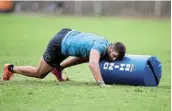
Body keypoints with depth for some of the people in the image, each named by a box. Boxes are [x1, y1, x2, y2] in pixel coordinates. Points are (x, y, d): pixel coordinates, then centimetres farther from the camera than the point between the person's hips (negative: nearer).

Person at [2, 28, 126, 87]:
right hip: (58, 45, -9)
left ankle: (59, 68, 29)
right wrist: (101, 84, -50)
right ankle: (11, 68, 28)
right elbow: (92, 64, -49)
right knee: (39, 74, 8)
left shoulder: (106, 42, -4)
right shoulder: (100, 47, -31)